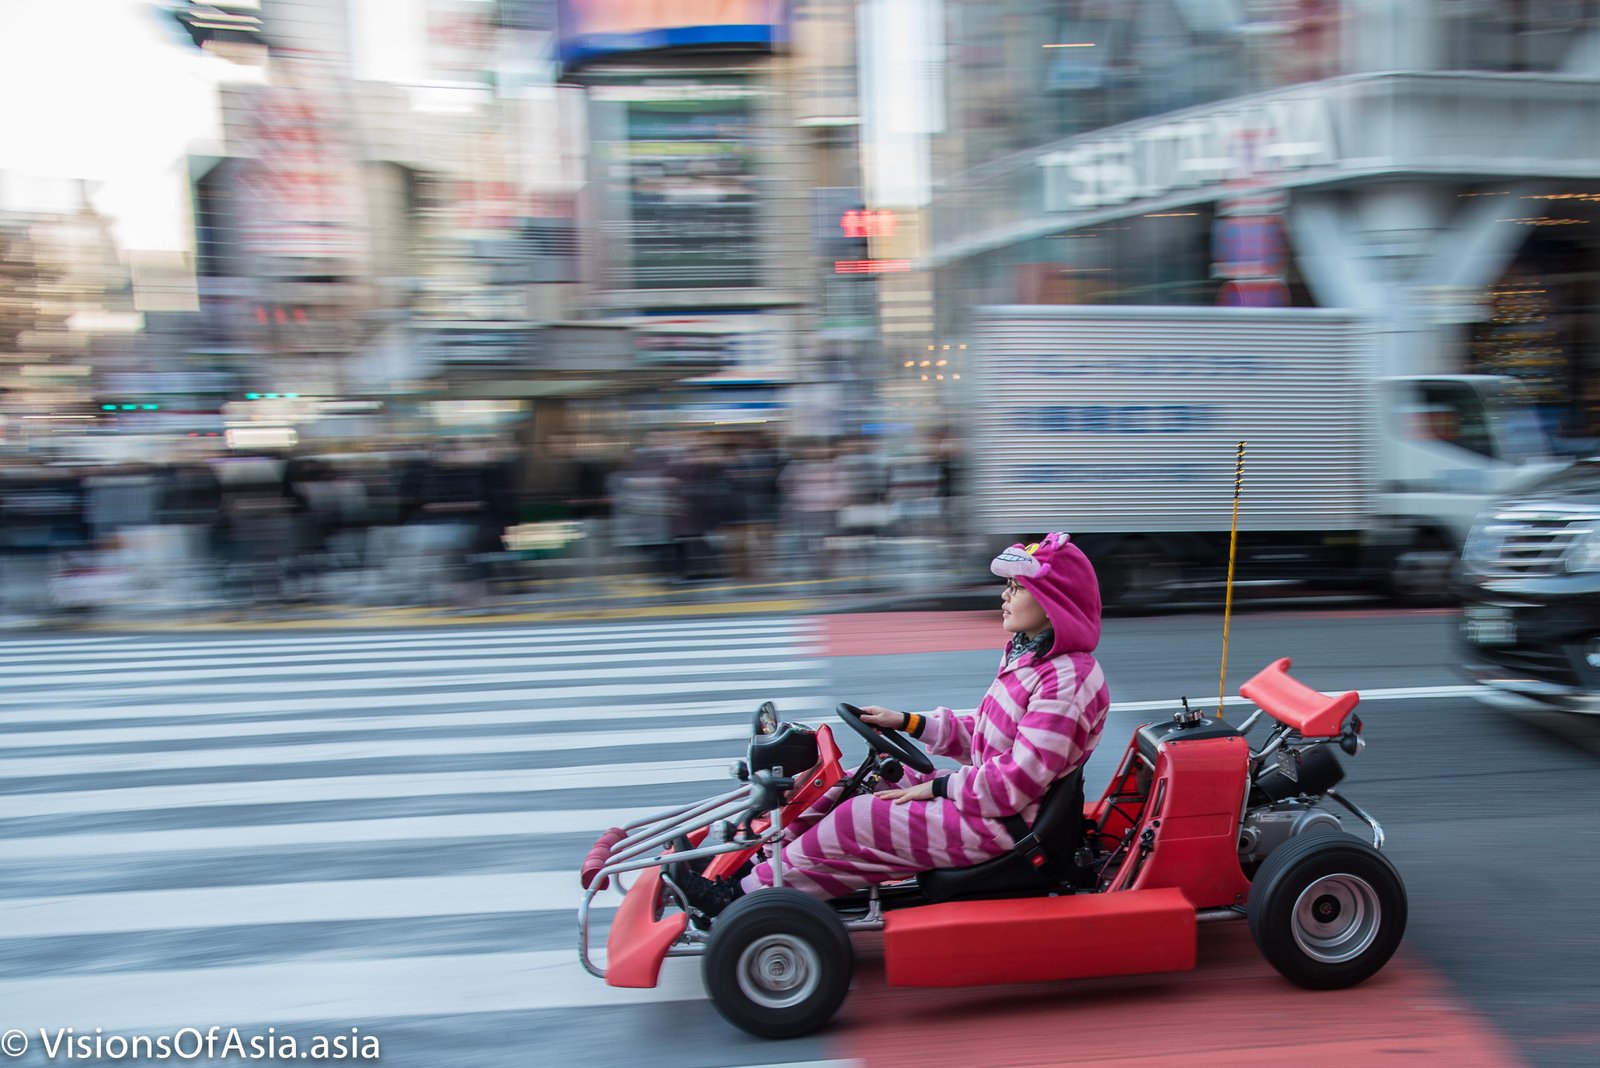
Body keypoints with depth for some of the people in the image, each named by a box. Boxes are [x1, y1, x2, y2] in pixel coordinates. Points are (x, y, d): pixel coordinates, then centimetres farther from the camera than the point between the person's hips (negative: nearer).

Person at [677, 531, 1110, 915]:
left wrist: (937, 787, -18)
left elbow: (1018, 782, -26)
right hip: (984, 788, 10)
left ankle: (749, 896, -1)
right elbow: (979, 734, 16)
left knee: (858, 824, -13)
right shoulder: (1027, 655, 9)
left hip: (1001, 821, -10)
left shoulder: (1068, 681, -23)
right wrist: (906, 722, 7)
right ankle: (762, 862, 8)